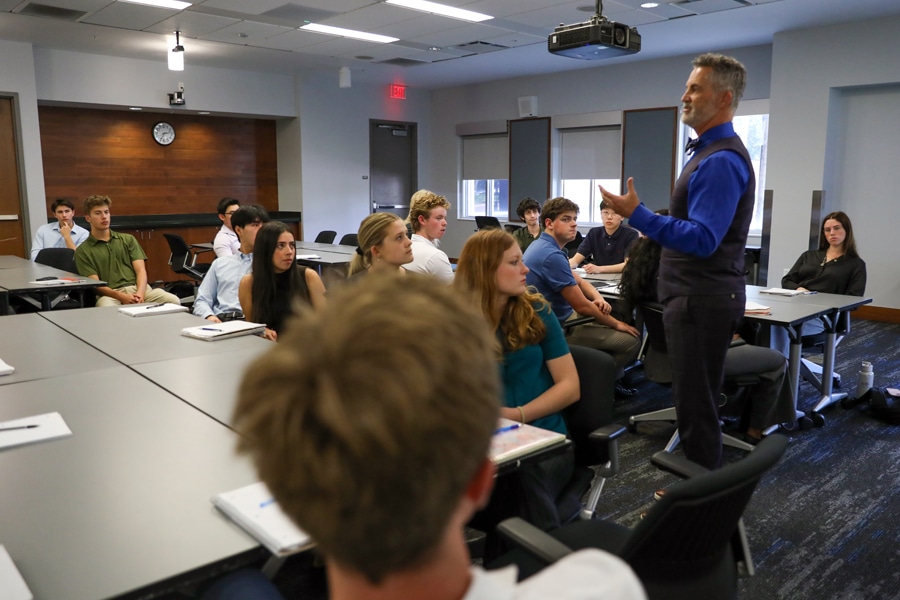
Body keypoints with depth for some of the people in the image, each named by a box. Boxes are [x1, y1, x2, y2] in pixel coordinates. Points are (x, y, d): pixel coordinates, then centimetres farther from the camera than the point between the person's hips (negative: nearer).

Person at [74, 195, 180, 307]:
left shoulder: (128, 239, 20)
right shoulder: (82, 251, 12)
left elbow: (141, 270, 9)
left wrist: (140, 293, -13)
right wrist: (120, 296, -19)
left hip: (138, 288, 3)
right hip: (110, 294, -3)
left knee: (173, 301, -28)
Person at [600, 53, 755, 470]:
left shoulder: (721, 161, -18)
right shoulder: (709, 152, 15)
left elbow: (702, 239, -26)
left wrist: (637, 215, -29)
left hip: (702, 302, -11)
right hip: (693, 296, 11)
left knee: (695, 404, -1)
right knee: (693, 399, 19)